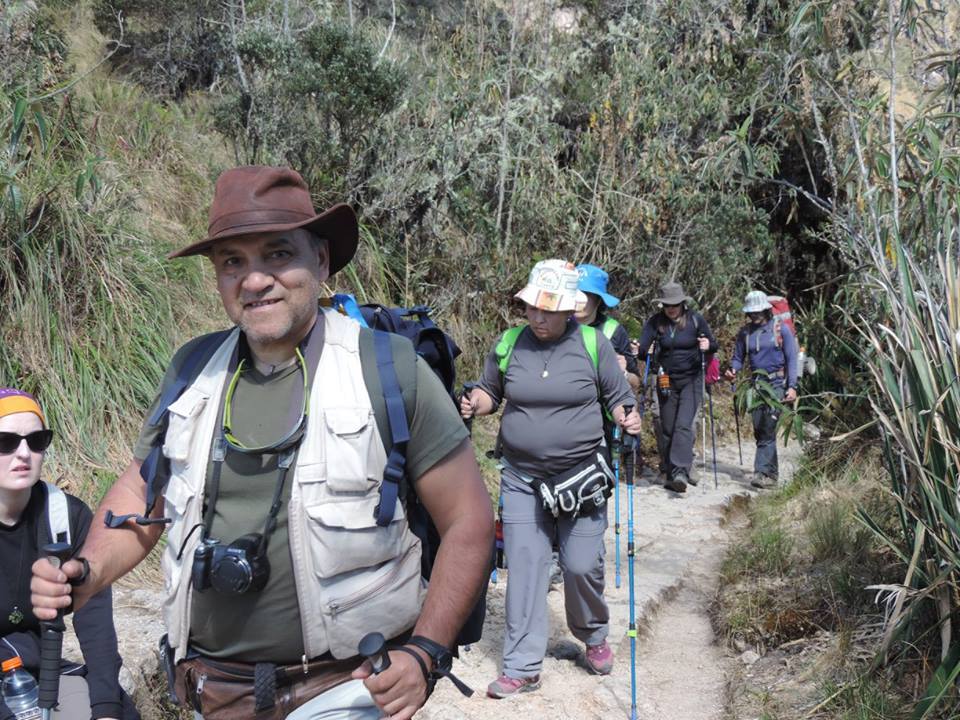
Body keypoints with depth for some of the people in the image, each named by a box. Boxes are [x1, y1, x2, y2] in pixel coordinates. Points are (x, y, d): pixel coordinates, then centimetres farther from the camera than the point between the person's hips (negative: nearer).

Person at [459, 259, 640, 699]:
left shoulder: (593, 344, -5)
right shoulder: (508, 344, 1)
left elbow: (617, 398, 3)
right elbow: (490, 391, 14)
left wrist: (629, 419, -18)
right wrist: (475, 403, -8)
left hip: (580, 476, -2)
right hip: (521, 478, 2)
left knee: (582, 566, 3)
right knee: (524, 568, 0)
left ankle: (593, 638, 33)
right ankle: (522, 667, 8)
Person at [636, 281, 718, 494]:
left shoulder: (695, 319, -3)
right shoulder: (655, 322, -2)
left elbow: (713, 346, 3)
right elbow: (643, 347, -9)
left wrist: (707, 345, -19)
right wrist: (643, 350, -32)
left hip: (691, 380, -2)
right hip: (666, 380, 2)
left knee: (684, 425, -16)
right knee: (667, 428, 6)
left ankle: (680, 472, -22)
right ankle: (671, 474, 15)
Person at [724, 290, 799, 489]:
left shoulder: (781, 329, -2)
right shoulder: (745, 332, 8)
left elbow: (791, 359, -2)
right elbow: (738, 358, 14)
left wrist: (792, 386, -10)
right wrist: (733, 370, -9)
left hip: (777, 383, -5)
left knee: (768, 429, -14)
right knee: (759, 430, 5)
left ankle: (762, 472, -16)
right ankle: (772, 472, 16)